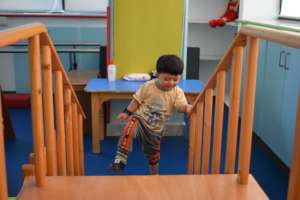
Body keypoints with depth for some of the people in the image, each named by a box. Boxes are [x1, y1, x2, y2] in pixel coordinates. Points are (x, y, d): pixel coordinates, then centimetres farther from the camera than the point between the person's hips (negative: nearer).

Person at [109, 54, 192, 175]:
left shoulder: (177, 92, -9)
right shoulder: (148, 86, -12)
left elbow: (181, 106, -21)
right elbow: (137, 100, -2)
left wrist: (188, 108, -43)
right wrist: (126, 113, -7)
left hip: (156, 128, 2)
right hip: (140, 118, -2)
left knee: (153, 152, 19)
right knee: (129, 130, -37)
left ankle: (154, 174, 48)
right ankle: (120, 160, -31)